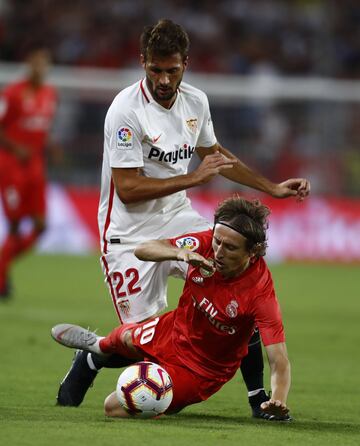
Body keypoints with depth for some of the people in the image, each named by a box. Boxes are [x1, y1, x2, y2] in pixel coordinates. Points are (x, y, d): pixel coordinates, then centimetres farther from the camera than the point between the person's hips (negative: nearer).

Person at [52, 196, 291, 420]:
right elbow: (142, 249, -23)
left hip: (200, 370, -5)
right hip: (177, 329, 5)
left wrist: (278, 400, -57)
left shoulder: (260, 291, -36)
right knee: (125, 338, 31)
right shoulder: (208, 242, -23)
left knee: (116, 408, -6)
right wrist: (180, 253, -43)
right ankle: (97, 345, 70)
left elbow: (279, 361, -37)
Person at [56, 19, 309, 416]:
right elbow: (128, 188, -21)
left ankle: (258, 395, -5)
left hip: (177, 219, 6)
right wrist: (194, 178, -23)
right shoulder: (126, 110, -18)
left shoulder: (195, 101, 3)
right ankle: (87, 362, 20)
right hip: (130, 234, -6)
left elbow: (215, 155, 23)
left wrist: (273, 188, 21)